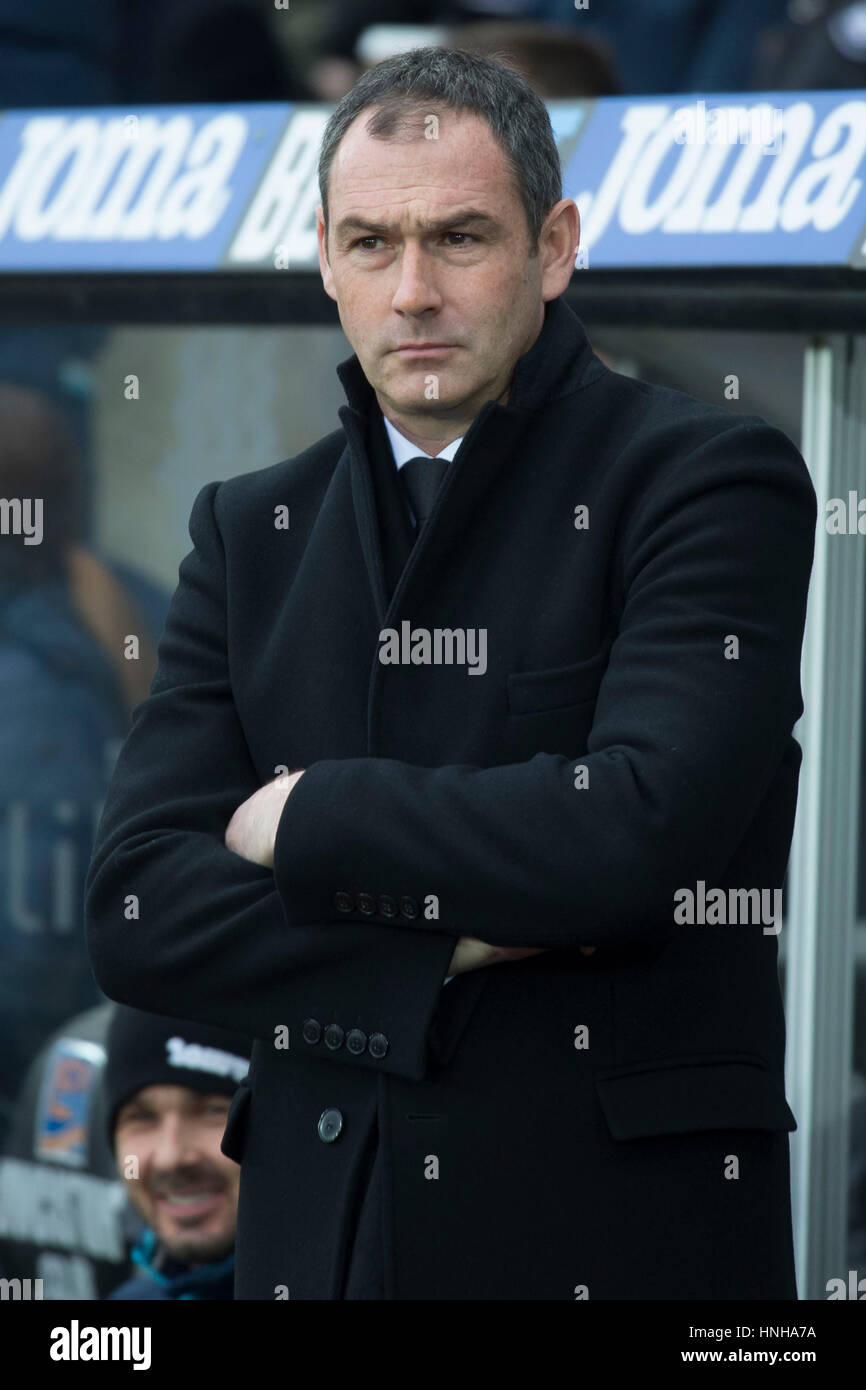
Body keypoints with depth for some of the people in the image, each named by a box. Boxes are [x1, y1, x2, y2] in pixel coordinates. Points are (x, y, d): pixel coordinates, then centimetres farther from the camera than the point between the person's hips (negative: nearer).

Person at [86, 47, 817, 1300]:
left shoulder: (708, 479, -4)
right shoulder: (254, 533, 11)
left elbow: (645, 831, -20)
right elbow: (141, 913, 1)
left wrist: (312, 819, -8)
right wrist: (449, 940, -13)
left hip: (623, 1238, -4)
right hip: (320, 1233, 4)